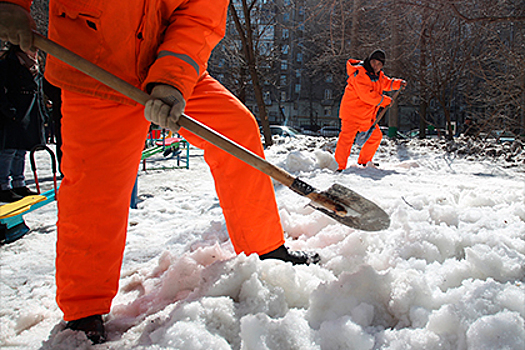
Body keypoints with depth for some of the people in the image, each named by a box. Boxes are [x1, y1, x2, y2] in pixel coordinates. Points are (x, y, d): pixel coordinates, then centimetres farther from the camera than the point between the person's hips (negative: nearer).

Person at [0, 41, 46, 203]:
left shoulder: (33, 64, 18)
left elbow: (38, 91, 22)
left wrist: (41, 114, 16)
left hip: (30, 115, 8)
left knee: (22, 150, 12)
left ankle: (18, 184, 20)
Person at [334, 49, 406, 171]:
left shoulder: (377, 74, 12)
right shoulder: (359, 74, -19)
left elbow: (386, 83, 34)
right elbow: (367, 95, -26)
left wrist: (398, 83, 15)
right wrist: (385, 101, -18)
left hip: (366, 117, 10)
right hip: (352, 113, -10)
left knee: (376, 136, 17)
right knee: (347, 138, -15)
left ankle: (364, 162, 30)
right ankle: (340, 166, -10)